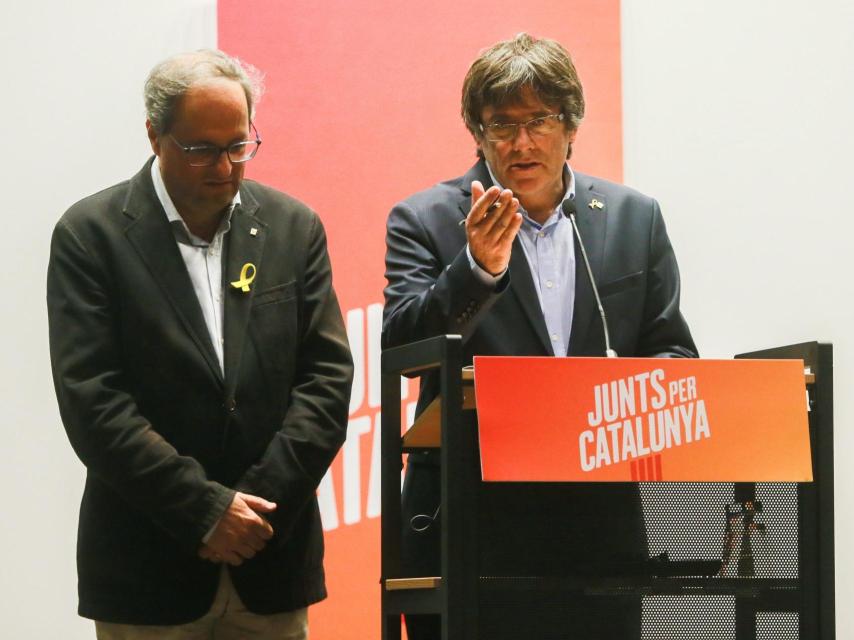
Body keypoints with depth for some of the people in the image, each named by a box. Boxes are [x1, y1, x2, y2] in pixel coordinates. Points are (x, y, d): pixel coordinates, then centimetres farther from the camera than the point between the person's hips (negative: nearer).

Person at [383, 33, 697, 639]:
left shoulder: (635, 219, 11)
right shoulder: (426, 221, 2)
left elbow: (672, 352, 13)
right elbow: (402, 347, -9)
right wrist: (477, 270, -24)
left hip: (601, 521, 3)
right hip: (472, 526, -2)